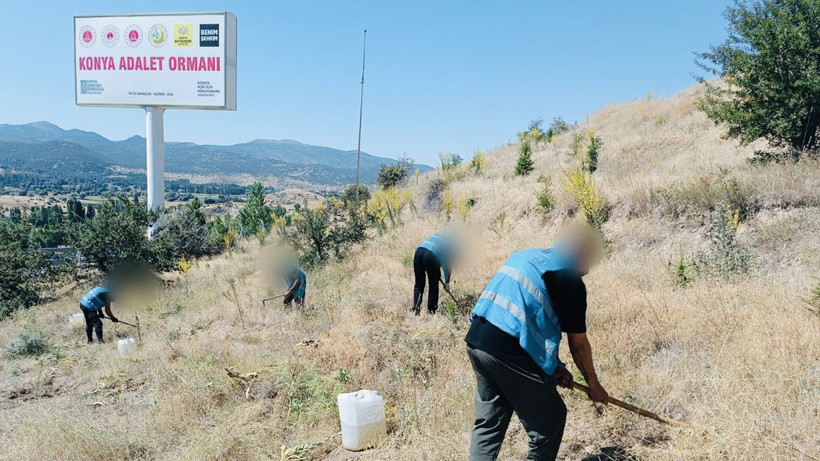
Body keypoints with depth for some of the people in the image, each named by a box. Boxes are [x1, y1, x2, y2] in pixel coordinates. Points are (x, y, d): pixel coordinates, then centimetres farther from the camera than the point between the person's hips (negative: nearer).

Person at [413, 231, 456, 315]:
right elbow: (448, 266, 14)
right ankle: (431, 310, 11)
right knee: (433, 285, 11)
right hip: (431, 255, -5)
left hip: (418, 251, 5)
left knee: (419, 284, 15)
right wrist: (447, 282, 18)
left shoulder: (437, 234, 33)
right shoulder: (451, 245, 18)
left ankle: (415, 309, 11)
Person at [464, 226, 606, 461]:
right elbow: (578, 343, 4)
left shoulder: (526, 256, 20)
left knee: (489, 421, 21)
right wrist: (594, 384, 20)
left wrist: (554, 366, 24)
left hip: (476, 341, 8)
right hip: (508, 353, -8)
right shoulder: (570, 281, -3)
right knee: (550, 420, 13)